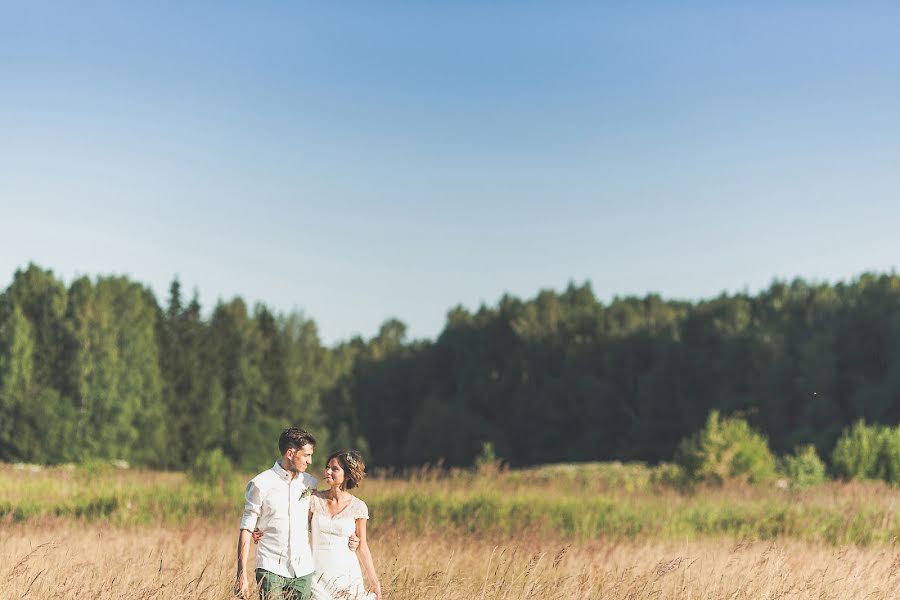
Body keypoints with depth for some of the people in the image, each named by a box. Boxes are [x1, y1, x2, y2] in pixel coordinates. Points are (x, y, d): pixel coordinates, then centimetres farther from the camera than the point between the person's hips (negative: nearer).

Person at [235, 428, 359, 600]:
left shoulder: (310, 483, 10)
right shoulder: (261, 484, -4)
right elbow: (246, 530, -3)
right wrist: (242, 575, -8)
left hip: (303, 571, 4)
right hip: (271, 570, -4)